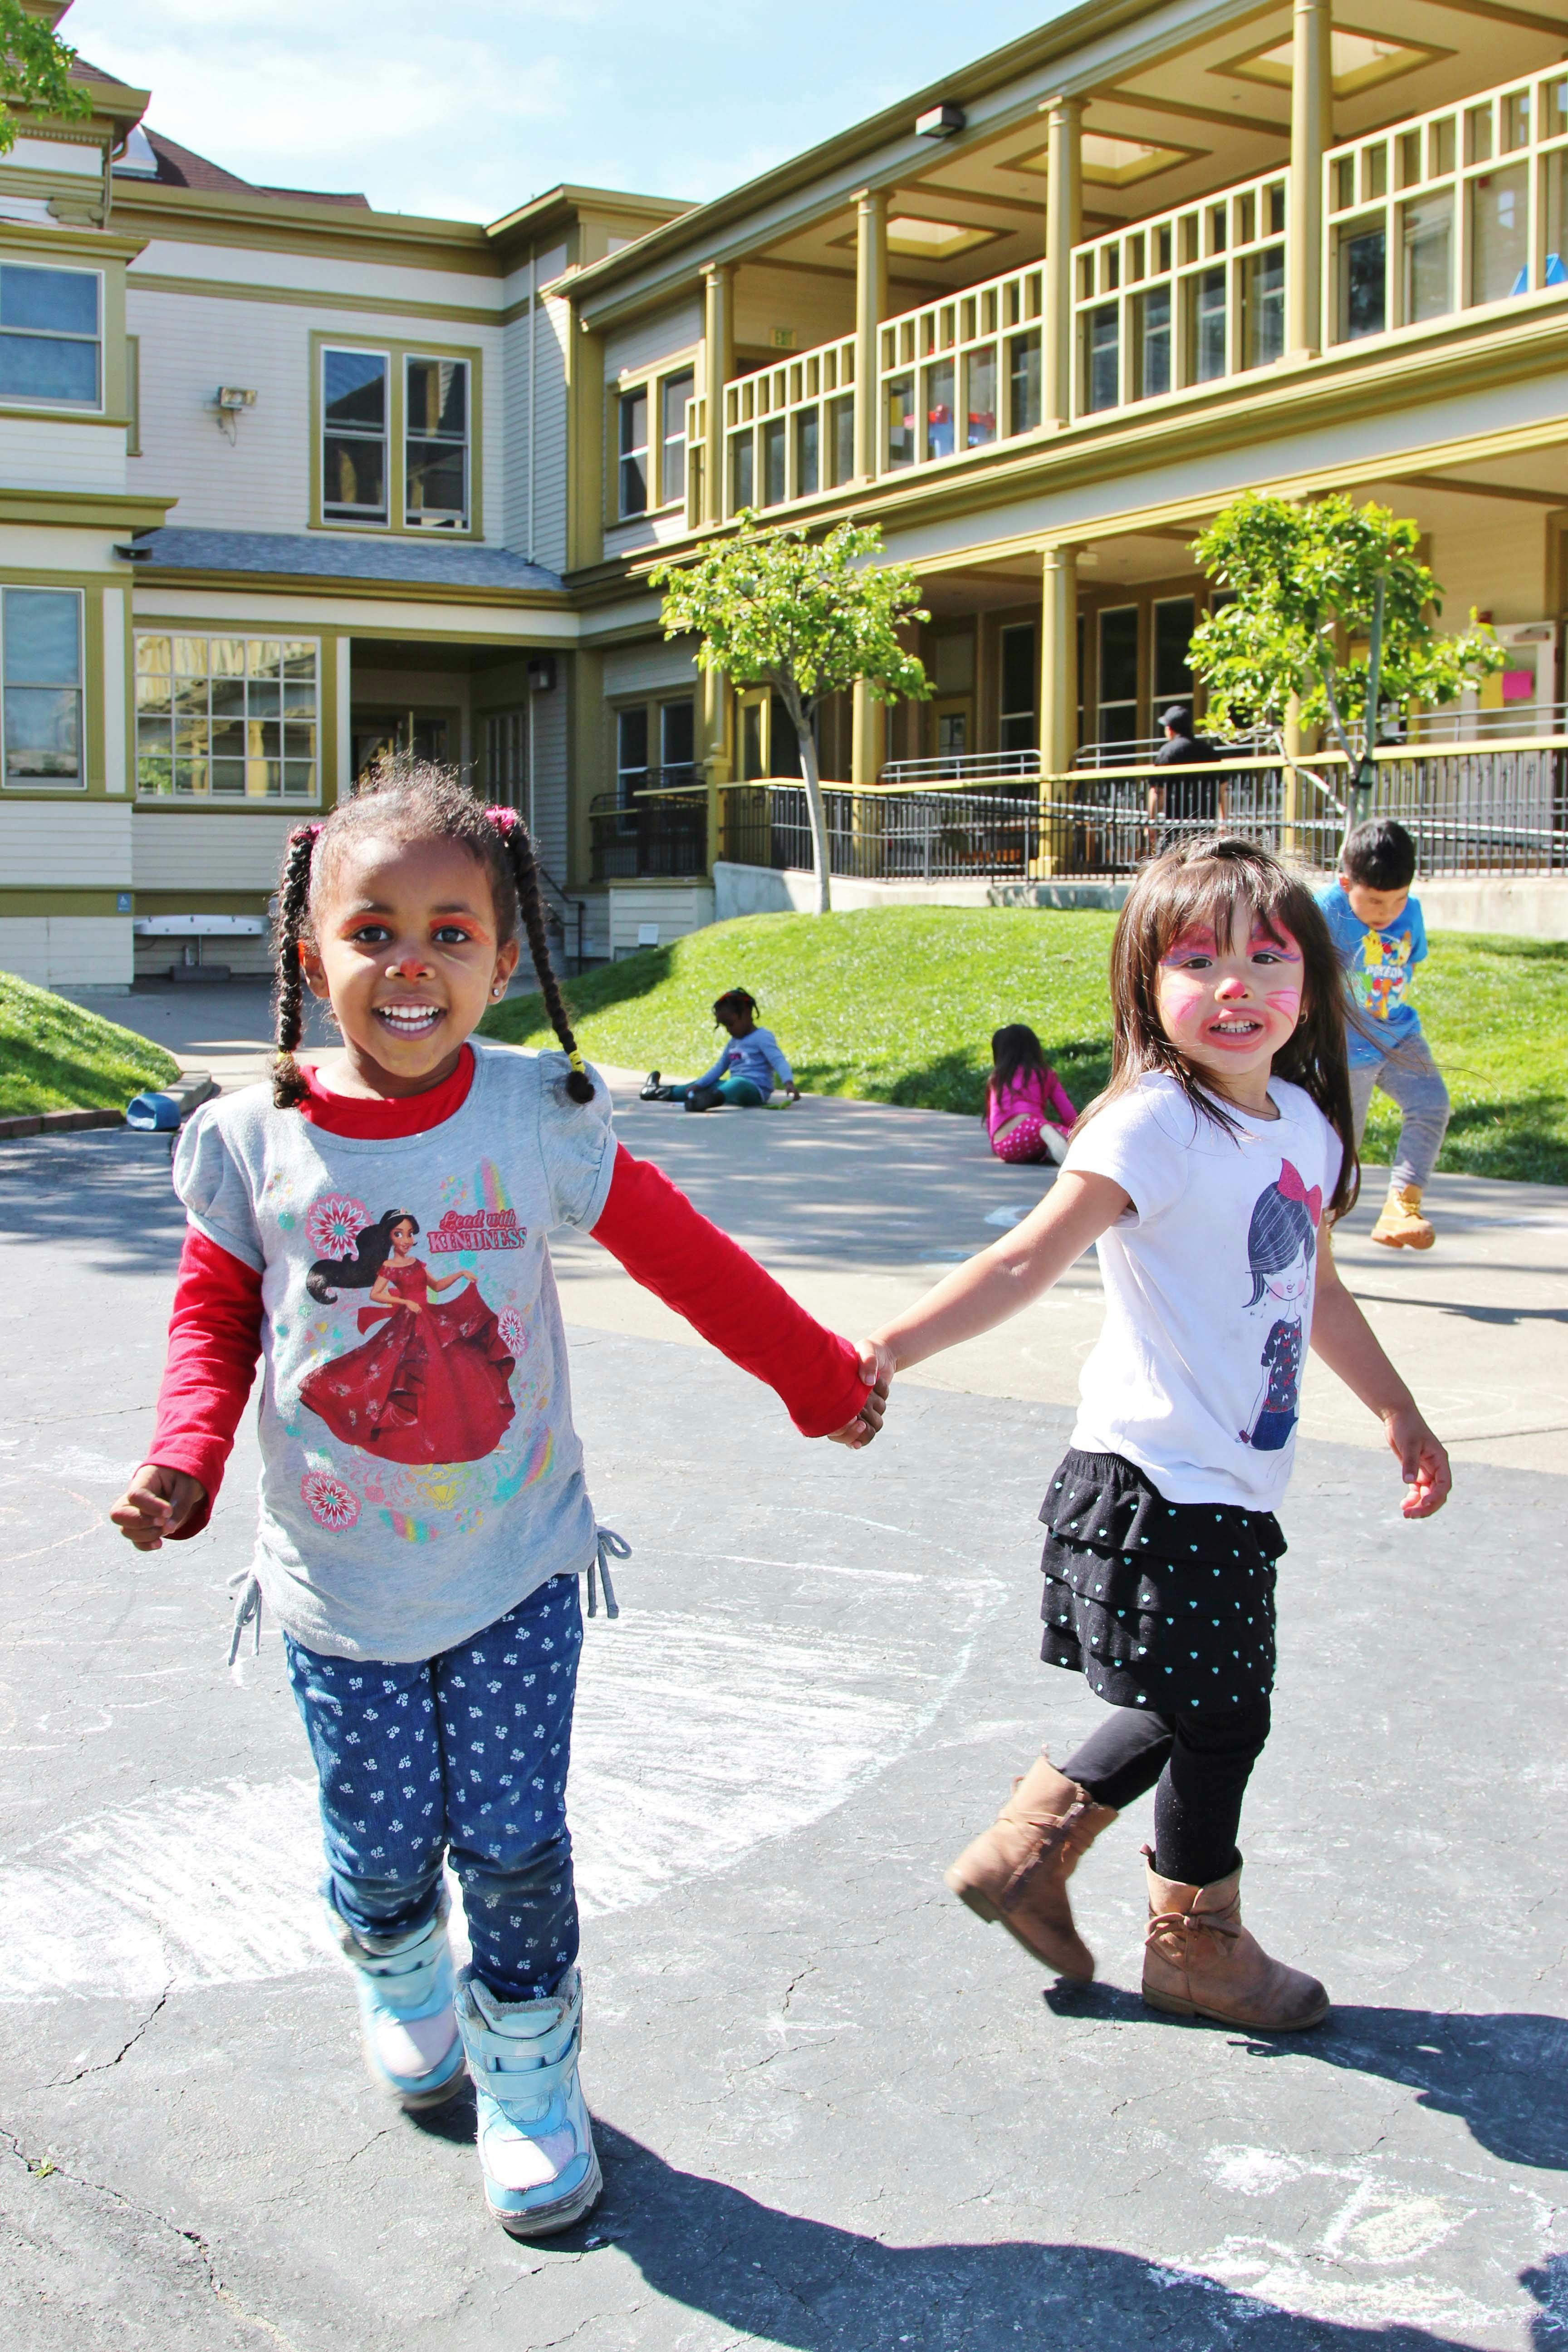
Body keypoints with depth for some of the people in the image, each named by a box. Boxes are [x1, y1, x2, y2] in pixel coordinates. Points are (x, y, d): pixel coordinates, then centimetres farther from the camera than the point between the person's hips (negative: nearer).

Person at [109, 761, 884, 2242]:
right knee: (384, 1844, 11)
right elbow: (214, 1318, 3)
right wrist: (183, 1460, -14)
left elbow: (686, 1260, 0)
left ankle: (527, 2080, 30)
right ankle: (397, 1977, 47)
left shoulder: (538, 1117, -11)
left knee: (514, 1843, 4)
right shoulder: (253, 1144, -10)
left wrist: (826, 1380, 9)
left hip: (516, 1565, 0)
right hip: (341, 1584, 1)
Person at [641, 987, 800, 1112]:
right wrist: (698, 1085, 10)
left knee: (737, 1083, -42)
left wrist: (788, 1083, -37)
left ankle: (714, 1098, -73)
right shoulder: (734, 1042, 21)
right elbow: (719, 1068, 23)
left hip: (754, 1090, -10)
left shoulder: (762, 1037, -6)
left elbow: (779, 1061, -20)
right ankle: (665, 1092, 33)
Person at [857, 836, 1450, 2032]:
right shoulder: (1153, 1126, -17)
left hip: (1235, 1487, 8)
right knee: (1220, 1718, 5)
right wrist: (885, 1351, -39)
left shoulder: (1306, 1122, 8)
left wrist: (1401, 1415, 30)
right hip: (1159, 1485, -8)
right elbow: (1028, 1260, -27)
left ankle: (1032, 1840, 35)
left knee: (1198, 1711, 17)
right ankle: (1197, 1942, 29)